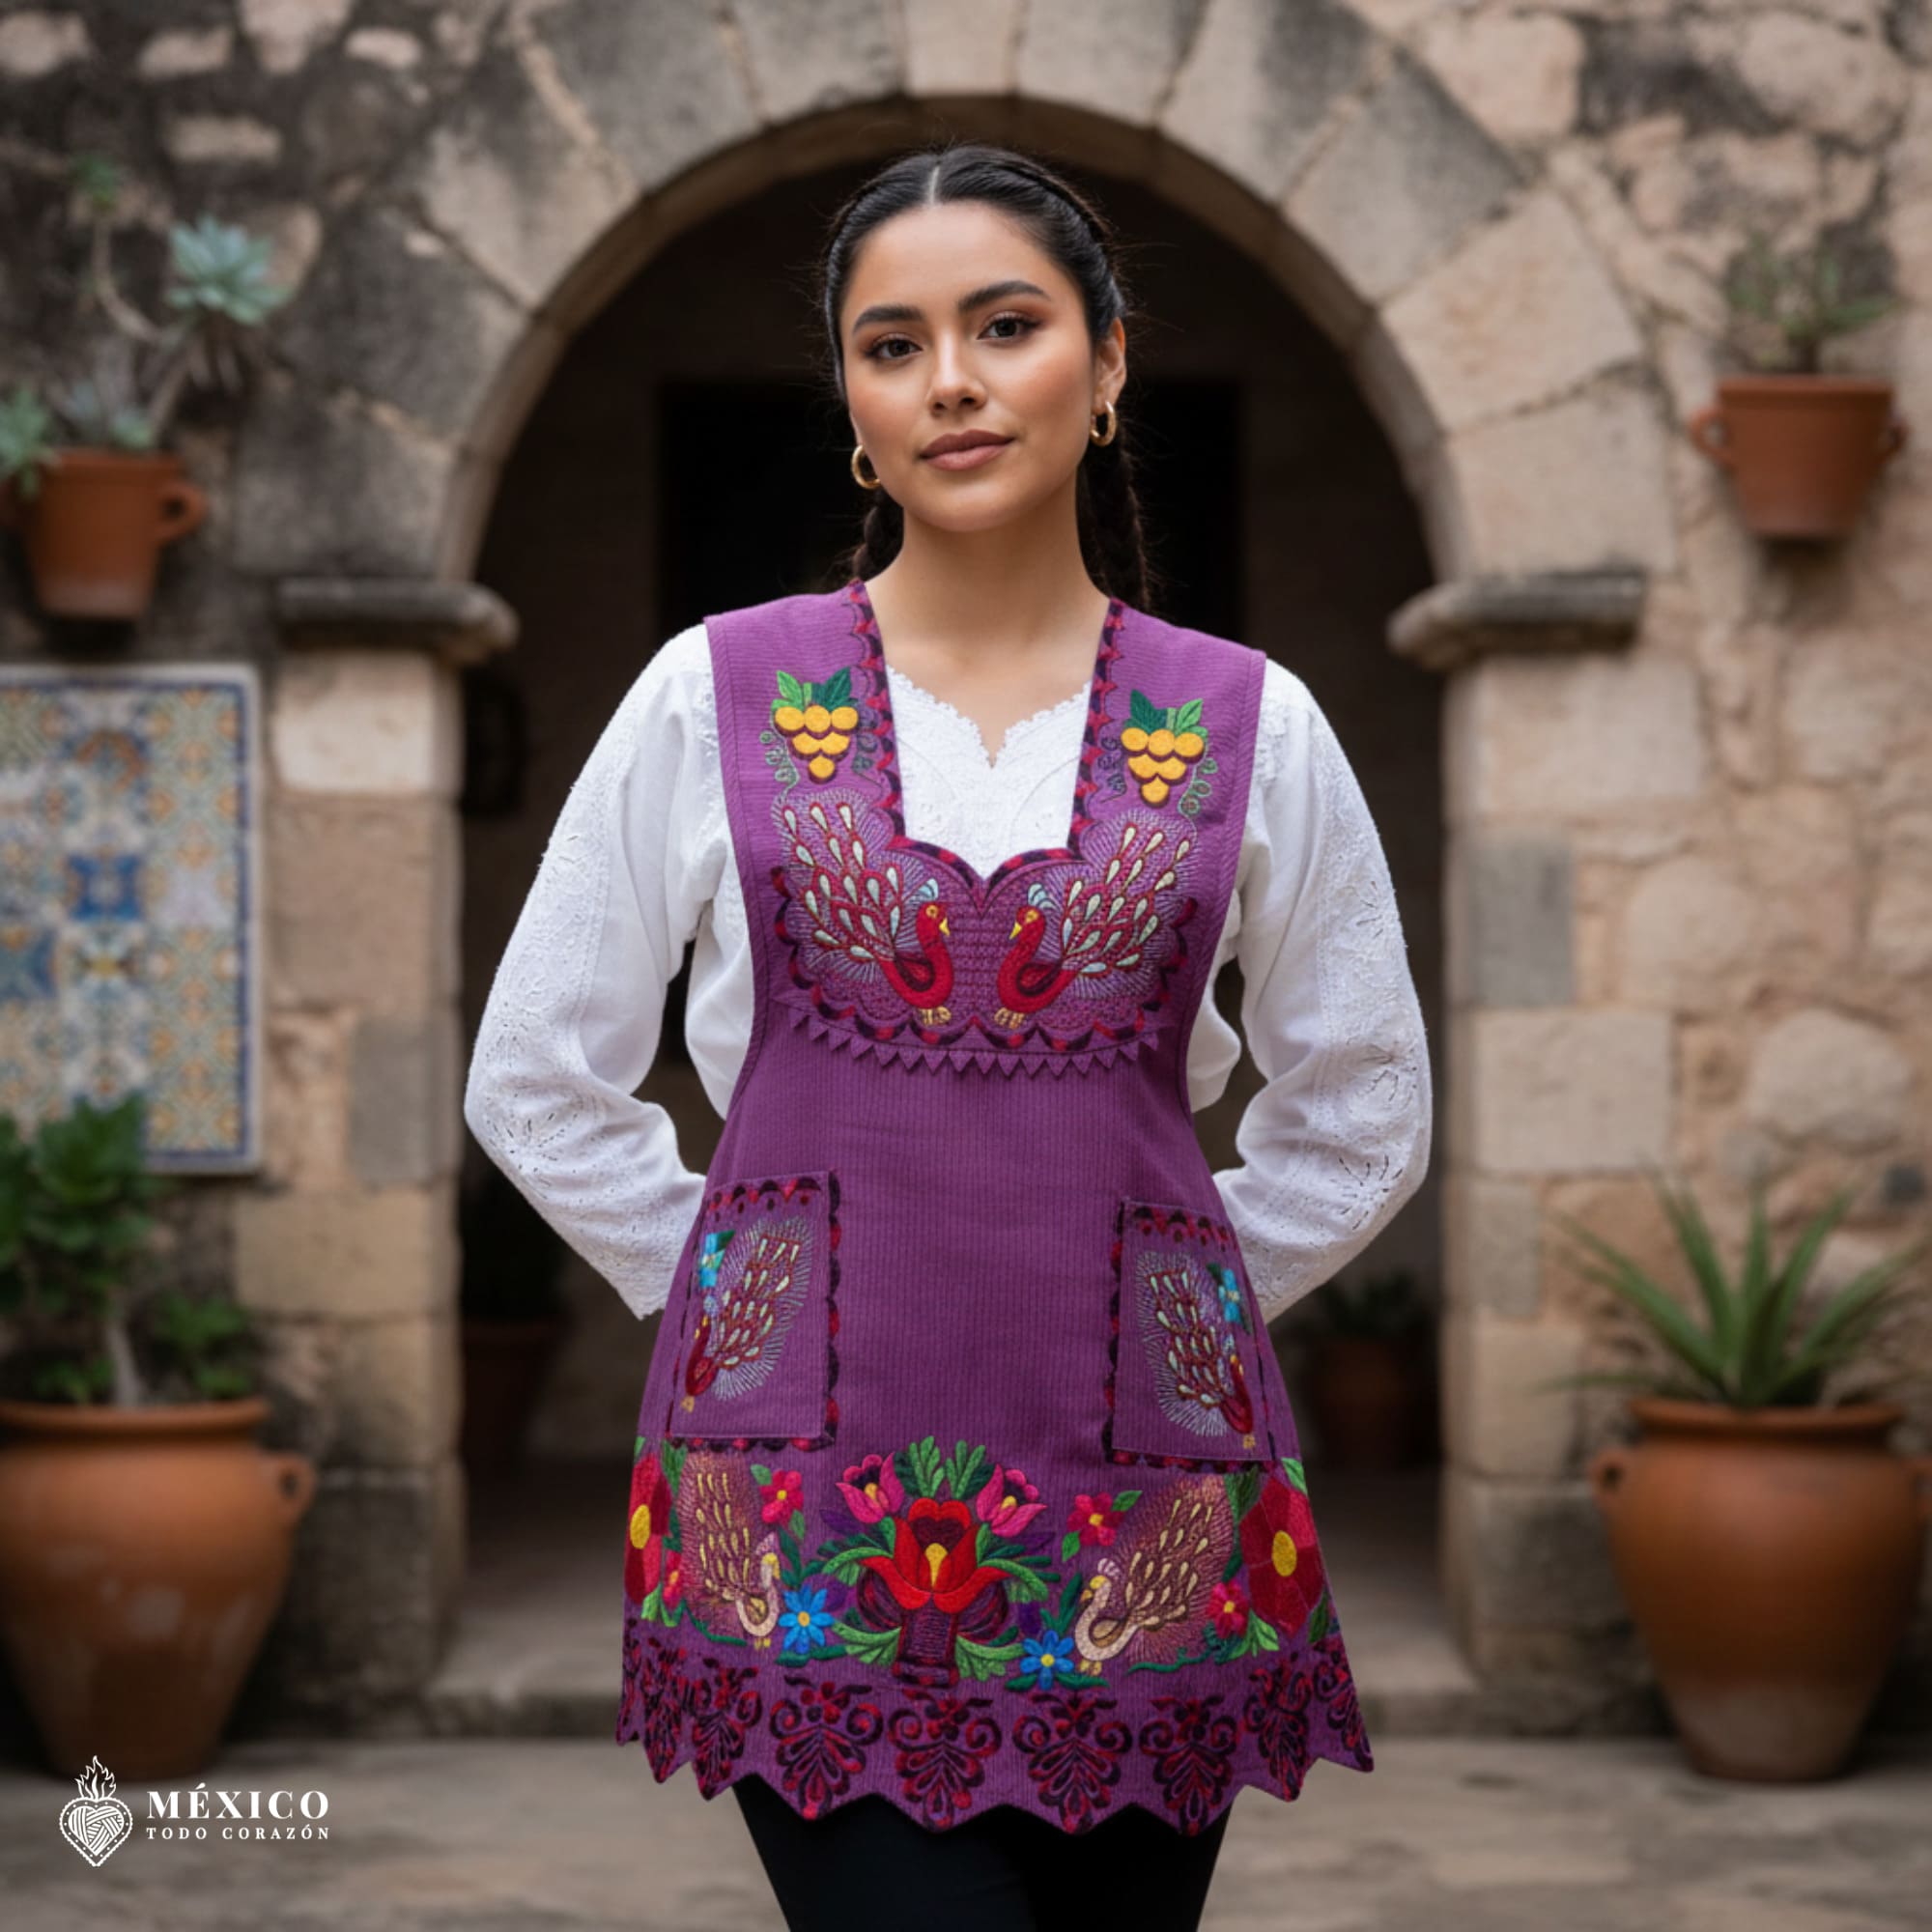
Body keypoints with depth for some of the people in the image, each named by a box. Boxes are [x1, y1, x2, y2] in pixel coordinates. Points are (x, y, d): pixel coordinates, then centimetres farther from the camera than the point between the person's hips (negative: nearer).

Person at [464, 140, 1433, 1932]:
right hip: (815, 1495, -1)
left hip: (1141, 1505, 2)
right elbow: (538, 1078, 11)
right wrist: (750, 1300, 9)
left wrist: (1140, 1308, 13)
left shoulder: (1251, 724, 6)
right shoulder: (715, 695, 4)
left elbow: (1362, 1110, 17)